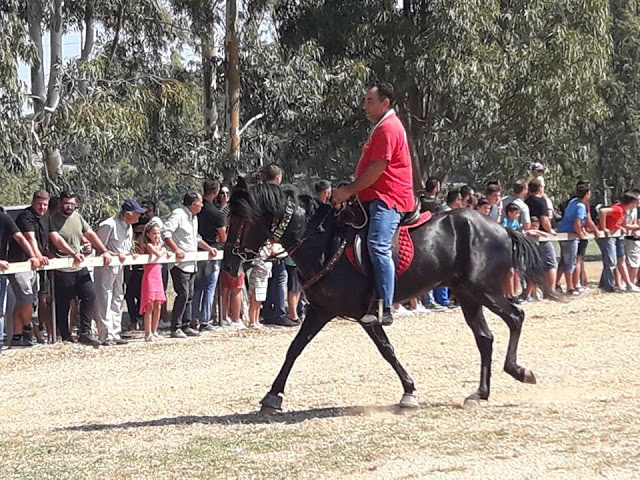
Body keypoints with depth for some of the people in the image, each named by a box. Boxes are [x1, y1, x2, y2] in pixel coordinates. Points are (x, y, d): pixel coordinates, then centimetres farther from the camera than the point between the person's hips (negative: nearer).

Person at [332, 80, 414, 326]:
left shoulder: (388, 128, -11)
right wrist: (350, 191, 20)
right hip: (378, 197, 12)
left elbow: (377, 168, -18)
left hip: (388, 198, -12)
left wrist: (349, 190, -12)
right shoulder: (382, 127, 25)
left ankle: (384, 308, -33)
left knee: (378, 245, -26)